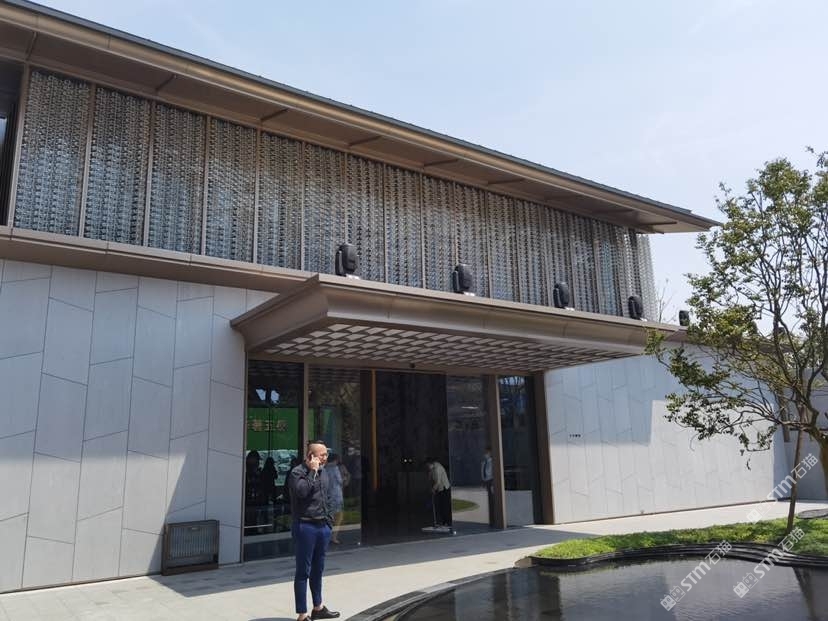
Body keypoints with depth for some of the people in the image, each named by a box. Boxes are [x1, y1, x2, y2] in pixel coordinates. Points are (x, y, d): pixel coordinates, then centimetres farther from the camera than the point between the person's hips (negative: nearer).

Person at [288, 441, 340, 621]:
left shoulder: (319, 474, 14)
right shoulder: (297, 472, -11)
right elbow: (302, 491, -29)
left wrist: (328, 520, 15)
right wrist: (312, 471, -20)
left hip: (322, 526, 8)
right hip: (305, 527, -8)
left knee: (318, 569, 19)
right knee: (303, 571, -1)